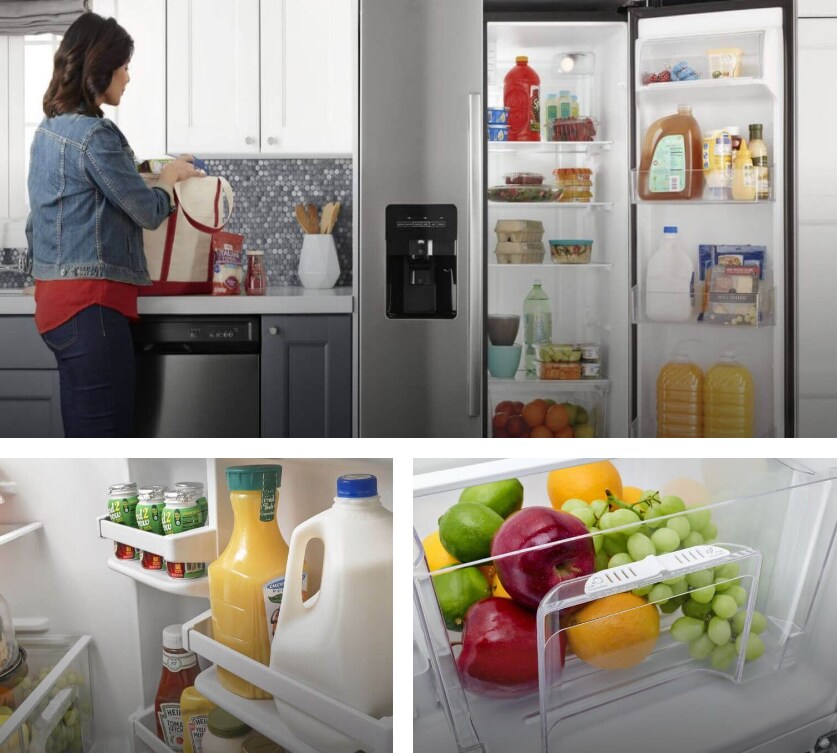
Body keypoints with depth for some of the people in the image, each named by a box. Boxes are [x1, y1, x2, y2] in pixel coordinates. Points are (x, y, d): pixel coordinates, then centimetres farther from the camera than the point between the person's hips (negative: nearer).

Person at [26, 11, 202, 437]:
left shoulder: (49, 128, 13)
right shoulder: (94, 134, -15)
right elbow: (148, 212, -8)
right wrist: (169, 178, 10)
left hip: (58, 294, 10)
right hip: (89, 303, -10)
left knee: (84, 432, 15)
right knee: (104, 434, -5)